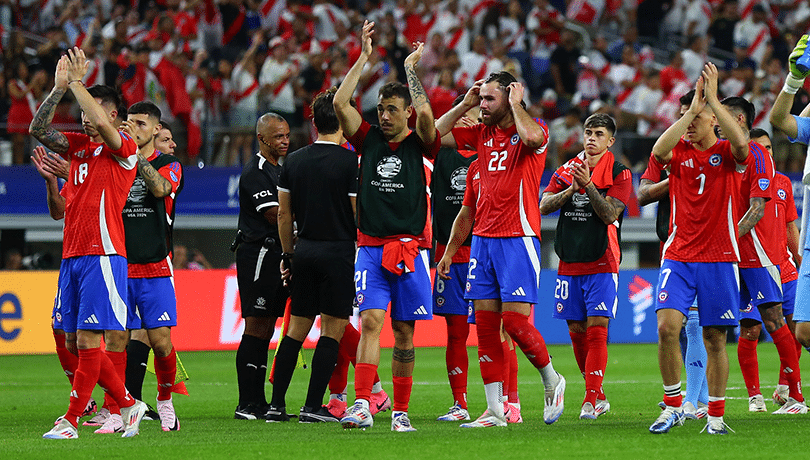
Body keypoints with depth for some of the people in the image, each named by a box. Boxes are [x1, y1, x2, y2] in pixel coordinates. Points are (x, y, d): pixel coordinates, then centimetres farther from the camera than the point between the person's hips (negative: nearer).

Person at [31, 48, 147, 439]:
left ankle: (70, 421, -8)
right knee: (75, 342, 9)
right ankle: (128, 405, 20)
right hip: (72, 256, 8)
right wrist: (59, 88, -1)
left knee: (87, 341, -9)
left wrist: (77, 82, -15)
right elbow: (38, 130, 9)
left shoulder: (125, 148, -5)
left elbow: (101, 123, -24)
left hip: (103, 255, -8)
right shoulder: (79, 146, 16)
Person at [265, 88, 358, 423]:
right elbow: (360, 216, -9)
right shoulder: (351, 162, -9)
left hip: (304, 251, 5)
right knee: (333, 330, 1)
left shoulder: (293, 161, 6)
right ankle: (313, 406, -3)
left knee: (296, 329, 11)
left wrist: (288, 255, 19)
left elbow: (284, 214, 10)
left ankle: (276, 404, 9)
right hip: (339, 252, -5)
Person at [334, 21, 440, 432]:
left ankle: (400, 411, 11)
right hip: (371, 247, 1)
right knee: (371, 322, -13)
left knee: (404, 332, 4)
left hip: (410, 249, -1)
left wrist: (410, 69, -7)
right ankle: (361, 406, -23)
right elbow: (340, 104, -3)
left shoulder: (419, 144, 3)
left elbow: (425, 114, -18)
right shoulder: (369, 140, 9)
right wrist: (364, 57, -3)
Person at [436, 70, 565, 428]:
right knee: (485, 326, 2)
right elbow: (434, 134, 17)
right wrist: (465, 104, 10)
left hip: (518, 239, -6)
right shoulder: (481, 133, 13)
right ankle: (495, 410, 5)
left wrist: (516, 103, -13)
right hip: (482, 238, 6)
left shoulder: (534, 129, -5)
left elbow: (532, 137, -29)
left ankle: (552, 381, 13)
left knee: (515, 321, -12)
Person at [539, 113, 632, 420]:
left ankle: (592, 400, -13)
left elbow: (610, 214, -13)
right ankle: (598, 395, 19)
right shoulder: (567, 170, 11)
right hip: (569, 263, 5)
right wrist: (571, 189, -12)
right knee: (576, 331, 7)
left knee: (596, 329, -12)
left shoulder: (618, 173, -3)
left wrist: (588, 185, -21)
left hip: (602, 263, -5)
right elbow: (544, 206, 2)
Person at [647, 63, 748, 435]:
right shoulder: (678, 151, 6)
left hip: (719, 258, -1)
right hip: (678, 256, 1)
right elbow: (658, 150, -17)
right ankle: (673, 405, -3)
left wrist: (712, 99, -21)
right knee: (667, 326, -15)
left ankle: (716, 414, 12)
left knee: (715, 338, 2)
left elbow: (741, 144, -22)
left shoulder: (726, 152, 2)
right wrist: (692, 109, -19)